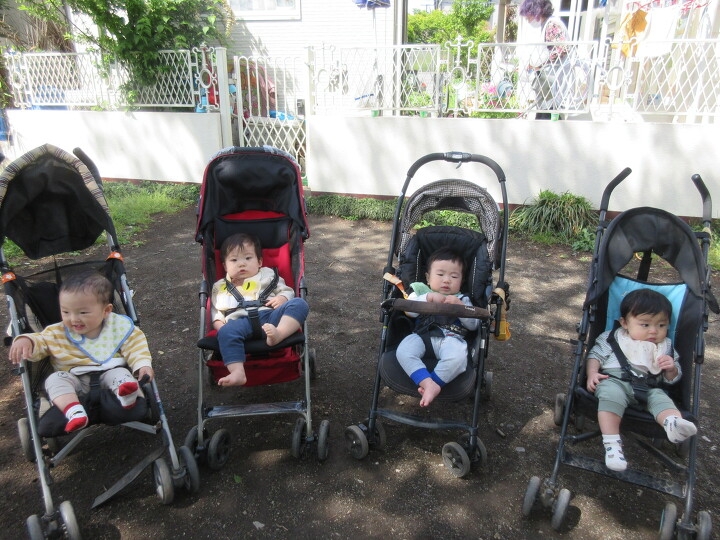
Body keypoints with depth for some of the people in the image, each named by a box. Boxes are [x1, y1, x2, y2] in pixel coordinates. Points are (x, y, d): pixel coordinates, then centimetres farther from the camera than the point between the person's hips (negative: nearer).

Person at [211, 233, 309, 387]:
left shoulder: (268, 275, 29)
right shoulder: (220, 287, 31)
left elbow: (287, 290, 24)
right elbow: (215, 312, 25)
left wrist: (282, 298, -1)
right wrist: (219, 325, 3)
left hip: (270, 315, 1)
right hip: (241, 321, -1)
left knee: (299, 303, -25)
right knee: (226, 332, -36)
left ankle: (278, 334, -48)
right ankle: (237, 372, -46)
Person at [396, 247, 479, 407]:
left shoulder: (462, 299, 26)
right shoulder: (420, 291, 23)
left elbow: (473, 325, 10)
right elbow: (410, 310, 2)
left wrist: (460, 306, -4)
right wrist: (428, 297, -11)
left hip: (451, 339, 0)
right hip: (422, 336, 1)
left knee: (457, 358, -37)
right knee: (403, 351, -32)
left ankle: (430, 383, -27)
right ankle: (428, 383, -39)